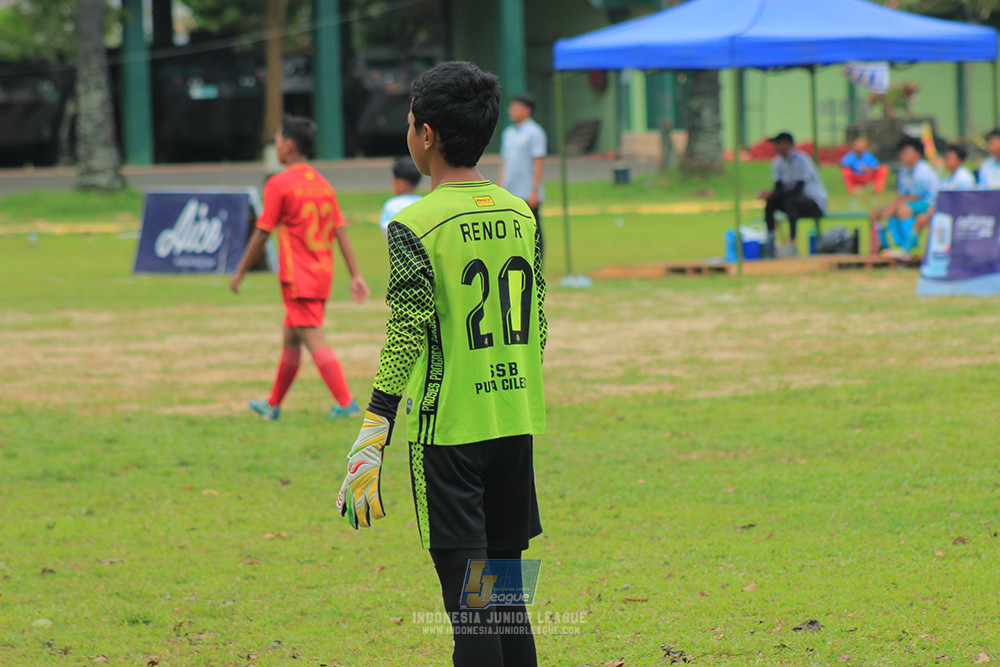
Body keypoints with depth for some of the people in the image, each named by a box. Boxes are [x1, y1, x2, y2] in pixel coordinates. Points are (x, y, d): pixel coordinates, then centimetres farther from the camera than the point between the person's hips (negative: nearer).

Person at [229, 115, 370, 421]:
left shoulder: (279, 184, -10)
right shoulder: (323, 184, 9)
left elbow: (261, 235, -9)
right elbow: (341, 233, 6)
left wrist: (240, 273, 0)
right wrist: (356, 275, 5)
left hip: (298, 277, -8)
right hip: (322, 274, 8)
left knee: (315, 341, -9)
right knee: (290, 338, 18)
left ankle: (346, 403, -17)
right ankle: (273, 405, 27)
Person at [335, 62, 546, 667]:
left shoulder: (416, 227, -12)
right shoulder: (521, 216, 6)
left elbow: (405, 343, -16)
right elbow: (536, 328, 12)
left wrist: (372, 438, -15)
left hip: (449, 430, -6)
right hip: (516, 425, 6)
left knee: (467, 600, -3)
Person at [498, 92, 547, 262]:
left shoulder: (534, 132, -7)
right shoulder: (508, 133, 16)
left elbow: (539, 163, -11)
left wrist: (534, 191, -17)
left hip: (528, 195, -7)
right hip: (510, 195, 7)